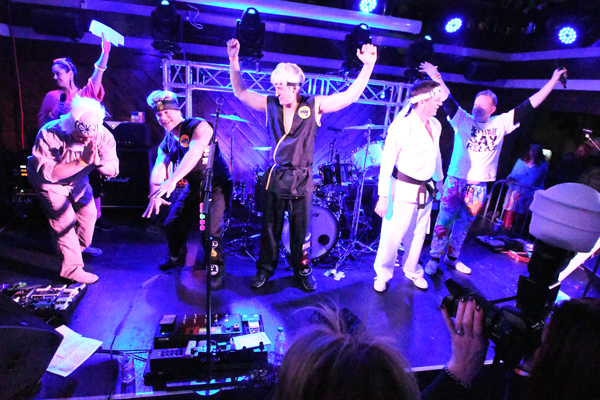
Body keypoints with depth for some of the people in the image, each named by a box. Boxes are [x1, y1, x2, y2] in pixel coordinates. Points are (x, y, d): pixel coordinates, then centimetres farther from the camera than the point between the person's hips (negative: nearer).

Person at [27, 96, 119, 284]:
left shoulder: (103, 136, -26)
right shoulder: (50, 133, -36)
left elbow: (113, 170, -24)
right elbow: (47, 172, -40)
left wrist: (97, 161, -46)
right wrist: (82, 161, -47)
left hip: (78, 179, 5)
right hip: (48, 181, -4)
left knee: (89, 213, 12)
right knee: (64, 219, -13)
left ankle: (81, 247, 42)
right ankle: (72, 268, 0)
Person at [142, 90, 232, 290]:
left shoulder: (198, 126, -17)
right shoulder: (167, 141, 5)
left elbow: (194, 152, -35)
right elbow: (158, 167, -8)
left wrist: (172, 180, -47)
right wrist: (155, 194, -28)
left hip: (217, 184, -7)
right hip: (194, 186, 7)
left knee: (210, 230, -22)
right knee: (172, 224, 9)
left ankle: (217, 269, 4)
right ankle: (177, 257, 38)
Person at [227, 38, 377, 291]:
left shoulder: (314, 106, -4)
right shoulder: (270, 105, 2)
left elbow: (351, 95, -6)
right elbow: (241, 92, 10)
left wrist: (368, 66, -14)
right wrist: (234, 60, 2)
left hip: (301, 180, -1)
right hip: (275, 177, 2)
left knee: (301, 230, 10)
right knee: (270, 228, 12)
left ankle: (303, 270, 31)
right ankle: (265, 269, 30)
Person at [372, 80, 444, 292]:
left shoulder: (435, 125, 5)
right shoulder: (401, 126, -17)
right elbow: (386, 163, -18)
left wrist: (439, 181, 22)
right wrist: (383, 196, -20)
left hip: (426, 190, 7)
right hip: (403, 189, -7)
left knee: (418, 235, 17)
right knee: (392, 236, 1)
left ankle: (412, 271, 38)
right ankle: (382, 275, 24)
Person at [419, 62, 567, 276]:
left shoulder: (500, 124, 6)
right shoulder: (463, 120, -3)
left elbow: (529, 106, 9)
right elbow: (448, 101, -15)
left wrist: (553, 81, 9)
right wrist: (437, 78, -29)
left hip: (479, 186, 4)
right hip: (456, 181, -3)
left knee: (464, 224, 14)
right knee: (444, 221, -1)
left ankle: (452, 258, 28)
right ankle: (435, 258, 13)